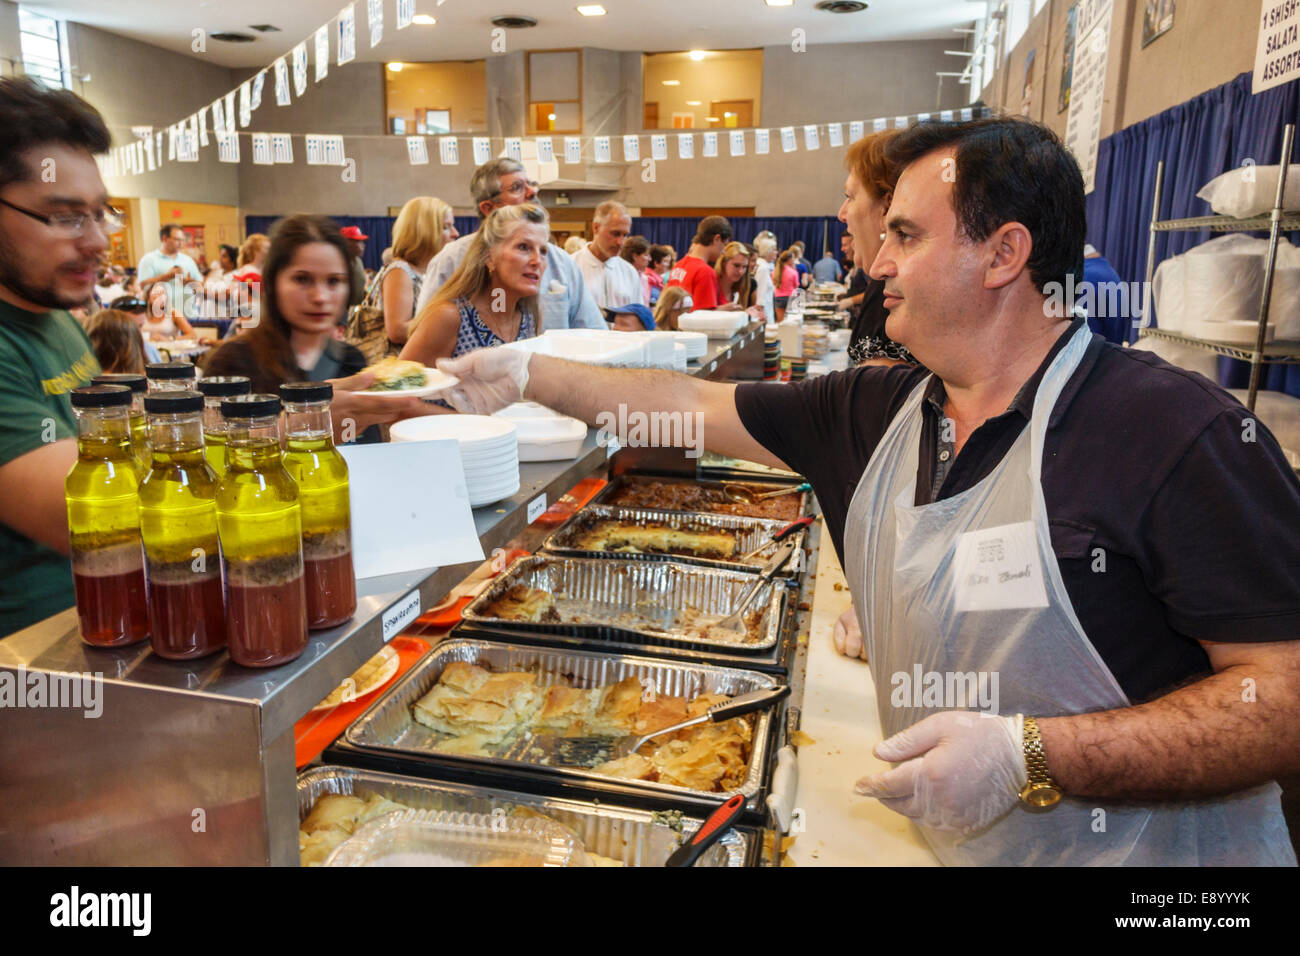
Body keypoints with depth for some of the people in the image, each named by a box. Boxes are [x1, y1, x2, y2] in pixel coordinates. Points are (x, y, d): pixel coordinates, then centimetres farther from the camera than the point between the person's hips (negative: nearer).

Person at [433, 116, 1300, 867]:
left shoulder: (1179, 433, -20)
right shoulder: (876, 412, -3)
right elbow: (692, 405, 3)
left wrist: (1030, 757, -27)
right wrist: (526, 374, 6)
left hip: (1143, 846, -5)